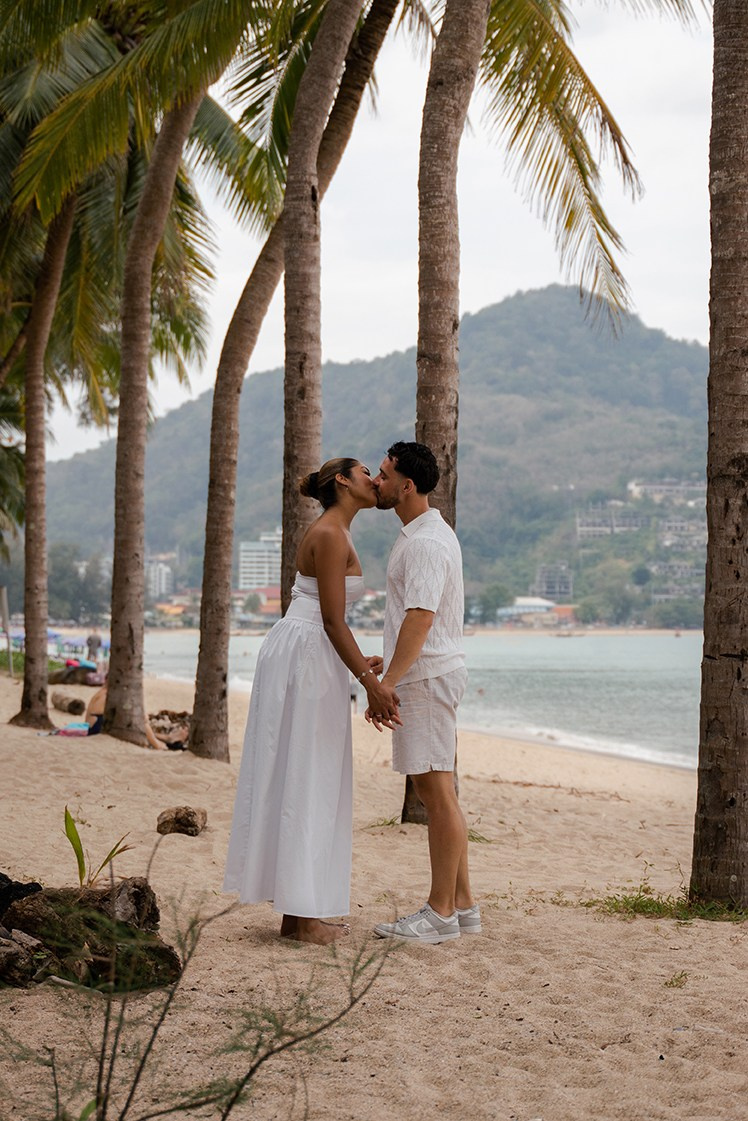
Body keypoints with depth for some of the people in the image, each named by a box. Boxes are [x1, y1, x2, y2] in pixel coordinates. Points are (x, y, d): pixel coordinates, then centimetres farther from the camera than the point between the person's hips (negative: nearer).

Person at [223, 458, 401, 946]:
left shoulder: (333, 533, 19)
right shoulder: (330, 535, -12)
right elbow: (333, 620, -17)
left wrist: (360, 663, 23)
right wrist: (369, 680, -17)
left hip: (305, 654, 10)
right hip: (305, 656, -10)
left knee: (303, 780, 10)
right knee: (304, 779, -7)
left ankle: (301, 910, 15)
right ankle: (302, 916, -3)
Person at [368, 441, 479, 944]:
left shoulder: (424, 543, -17)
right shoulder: (427, 533, 17)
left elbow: (420, 618, -25)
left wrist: (386, 683, -27)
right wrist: (391, 675, 23)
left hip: (426, 676, -11)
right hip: (428, 674, 11)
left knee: (437, 792, -6)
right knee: (438, 792, 13)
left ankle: (441, 912, -1)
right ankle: (462, 903, 19)